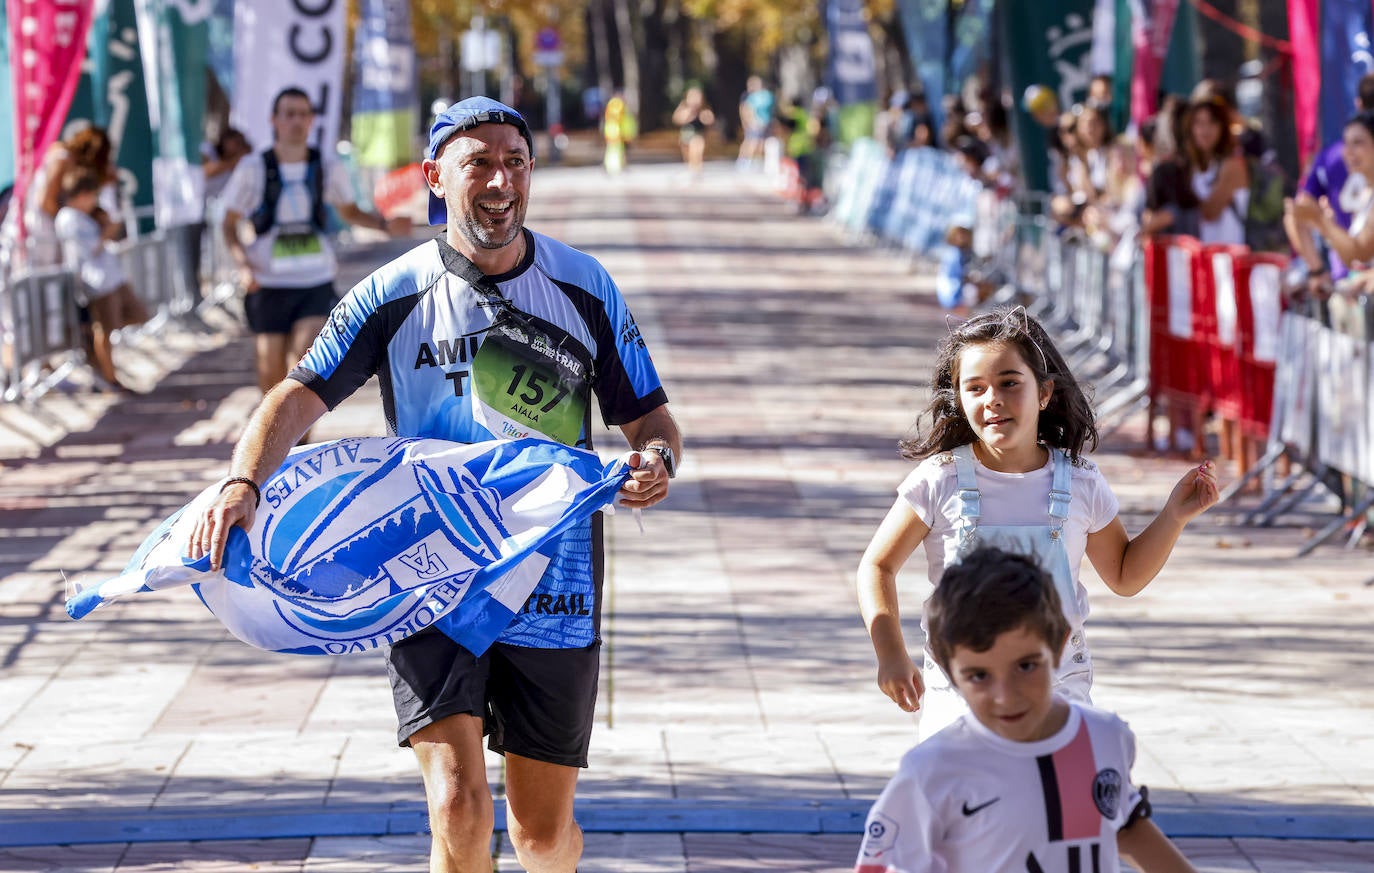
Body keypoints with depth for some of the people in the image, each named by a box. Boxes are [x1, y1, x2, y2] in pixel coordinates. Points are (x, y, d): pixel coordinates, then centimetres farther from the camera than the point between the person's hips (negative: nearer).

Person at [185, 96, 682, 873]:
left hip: (553, 593, 1)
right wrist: (243, 483, -31)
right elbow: (300, 398, -11)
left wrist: (657, 461, -19)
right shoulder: (394, 297, -3)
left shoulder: (585, 288, 1)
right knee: (459, 807, -18)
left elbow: (649, 417, 6)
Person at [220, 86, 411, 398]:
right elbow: (229, 225, 2)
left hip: (315, 283, 1)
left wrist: (385, 223, 0)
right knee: (271, 376, 4)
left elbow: (349, 212, 19)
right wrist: (243, 265, -15)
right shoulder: (252, 171, -4)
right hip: (268, 285, -1)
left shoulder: (328, 170, 2)